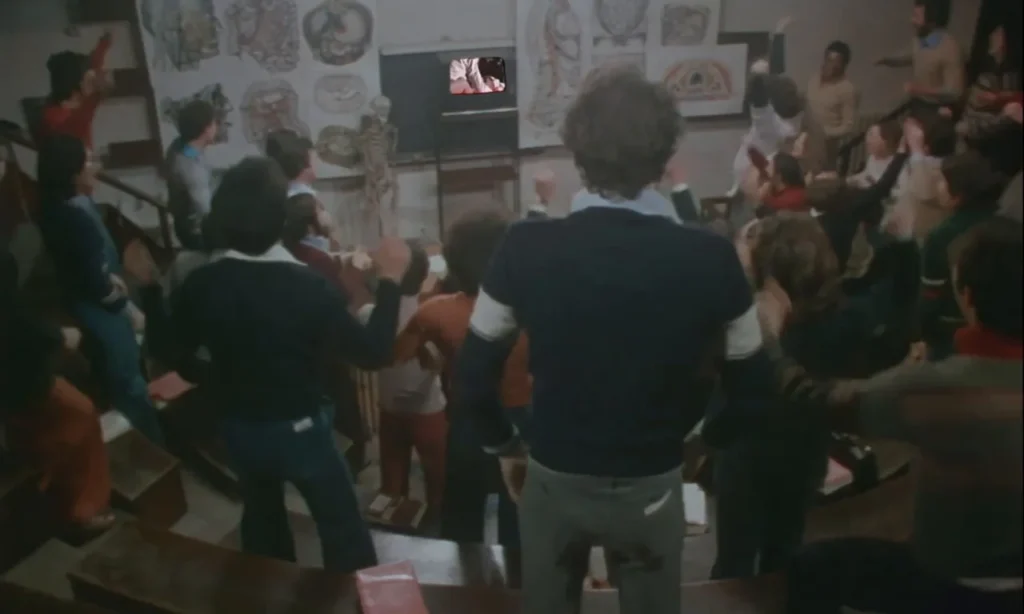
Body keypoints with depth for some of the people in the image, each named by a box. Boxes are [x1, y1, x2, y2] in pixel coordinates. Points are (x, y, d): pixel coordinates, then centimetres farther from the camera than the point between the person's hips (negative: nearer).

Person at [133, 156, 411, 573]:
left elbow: (168, 351, 0)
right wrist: (390, 280, -14)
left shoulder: (201, 285, -14)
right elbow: (374, 354, -20)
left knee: (262, 522, 29)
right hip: (300, 429, -5)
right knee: (343, 531, 13)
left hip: (238, 429, 5)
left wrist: (148, 288, 10)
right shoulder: (309, 287, -26)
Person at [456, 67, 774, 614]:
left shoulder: (526, 250, -17)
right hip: (652, 485, 0)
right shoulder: (709, 257, -16)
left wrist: (505, 447, 8)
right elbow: (751, 389, -7)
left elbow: (473, 378, -10)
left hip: (552, 478, 1)